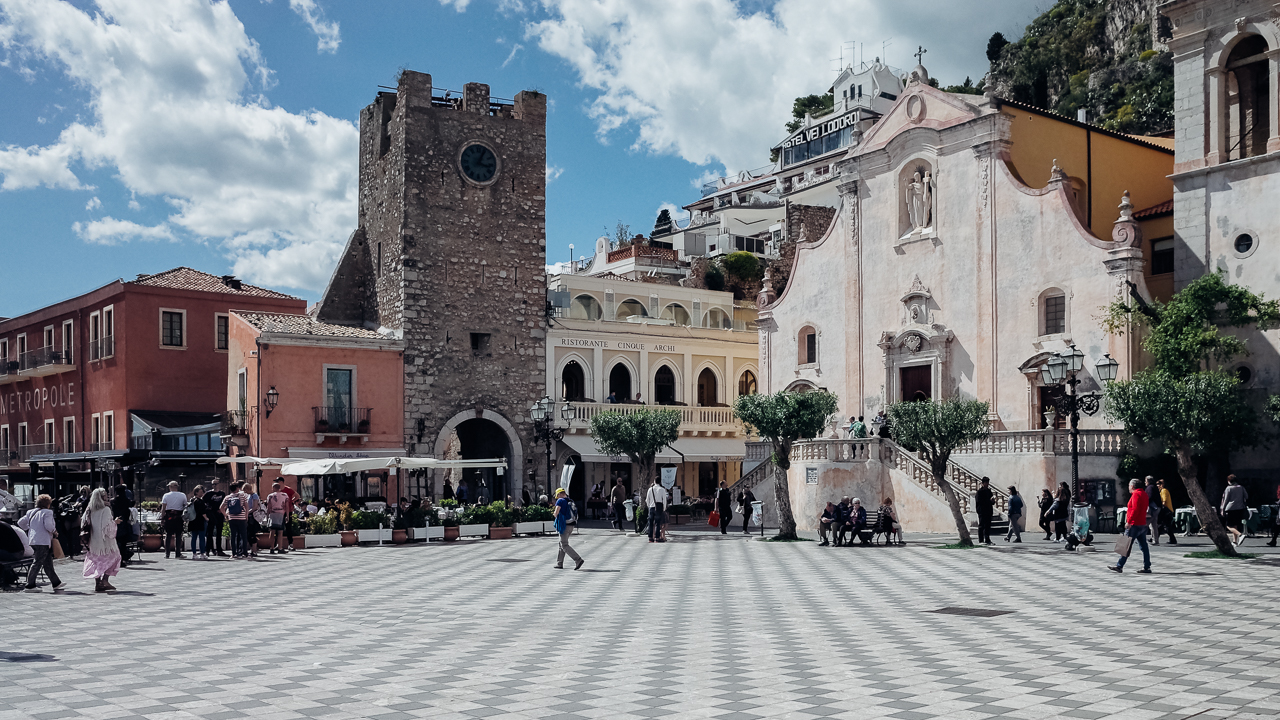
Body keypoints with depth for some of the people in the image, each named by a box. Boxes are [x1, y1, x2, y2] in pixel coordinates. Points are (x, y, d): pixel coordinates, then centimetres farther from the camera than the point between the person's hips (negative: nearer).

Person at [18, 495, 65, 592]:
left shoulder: (31, 513, 14)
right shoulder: (47, 512, -9)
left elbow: (20, 523, 14)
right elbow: (48, 525, -20)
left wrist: (30, 529, 23)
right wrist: (54, 531, -3)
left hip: (33, 540, 9)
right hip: (42, 542, -9)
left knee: (48, 563, 14)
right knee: (37, 563, -6)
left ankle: (56, 583, 21)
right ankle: (30, 586, -6)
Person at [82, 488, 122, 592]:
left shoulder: (89, 510, 6)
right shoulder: (105, 509, -14)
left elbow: (84, 524, 11)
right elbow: (107, 526, -16)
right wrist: (114, 522, 0)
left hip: (93, 541, 6)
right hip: (105, 541, -6)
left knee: (96, 561, 12)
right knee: (113, 556, 6)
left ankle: (97, 584, 10)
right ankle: (105, 579, -7)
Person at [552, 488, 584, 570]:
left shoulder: (560, 501, -9)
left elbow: (556, 513, -17)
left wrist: (554, 514, 5)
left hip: (564, 525, -8)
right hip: (570, 525, 8)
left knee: (564, 545, -7)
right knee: (561, 544, 17)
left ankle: (578, 560, -18)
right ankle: (559, 564, 20)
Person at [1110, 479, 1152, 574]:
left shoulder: (1136, 494, -13)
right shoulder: (1144, 494, 16)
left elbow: (1135, 509, -22)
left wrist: (1129, 521, -22)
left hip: (1134, 525, -9)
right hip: (1143, 524, 9)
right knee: (1143, 546, 8)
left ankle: (1119, 566, -4)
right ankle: (1147, 567, 8)